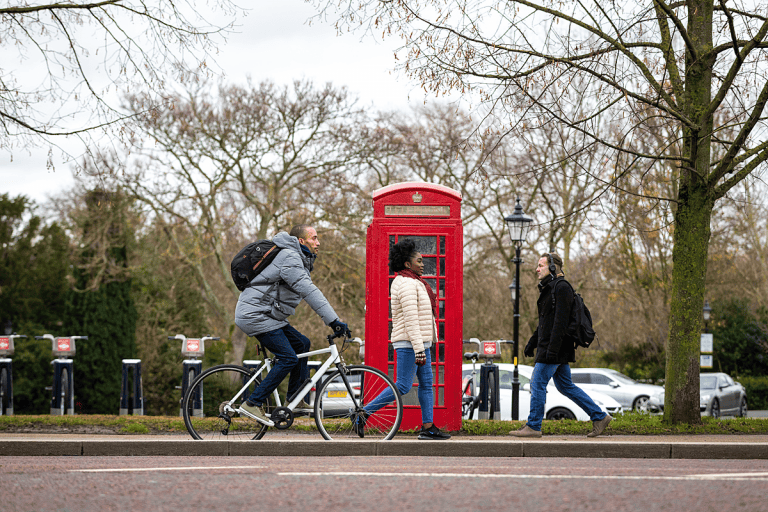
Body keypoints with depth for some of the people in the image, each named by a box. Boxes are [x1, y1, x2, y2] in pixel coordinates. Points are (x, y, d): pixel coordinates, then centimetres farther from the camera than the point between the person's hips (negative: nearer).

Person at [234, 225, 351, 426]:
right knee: (289, 359, -14)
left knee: (302, 344, 13)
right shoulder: (289, 258, -18)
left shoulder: (300, 261, 18)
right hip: (255, 316, -11)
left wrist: (333, 321, 16)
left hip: (267, 315, 11)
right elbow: (309, 292, -26)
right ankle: (252, 404, -13)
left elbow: (309, 293, 23)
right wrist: (334, 321, -30)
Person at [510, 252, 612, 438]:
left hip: (555, 347, -10)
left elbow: (561, 320, -21)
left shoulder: (561, 287, -14)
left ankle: (533, 426, -3)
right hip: (548, 347, 10)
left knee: (538, 383, -7)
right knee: (565, 385, 12)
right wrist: (532, 343, 24)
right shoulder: (548, 288, 18)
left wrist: (552, 349, -25)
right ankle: (600, 416, 14)